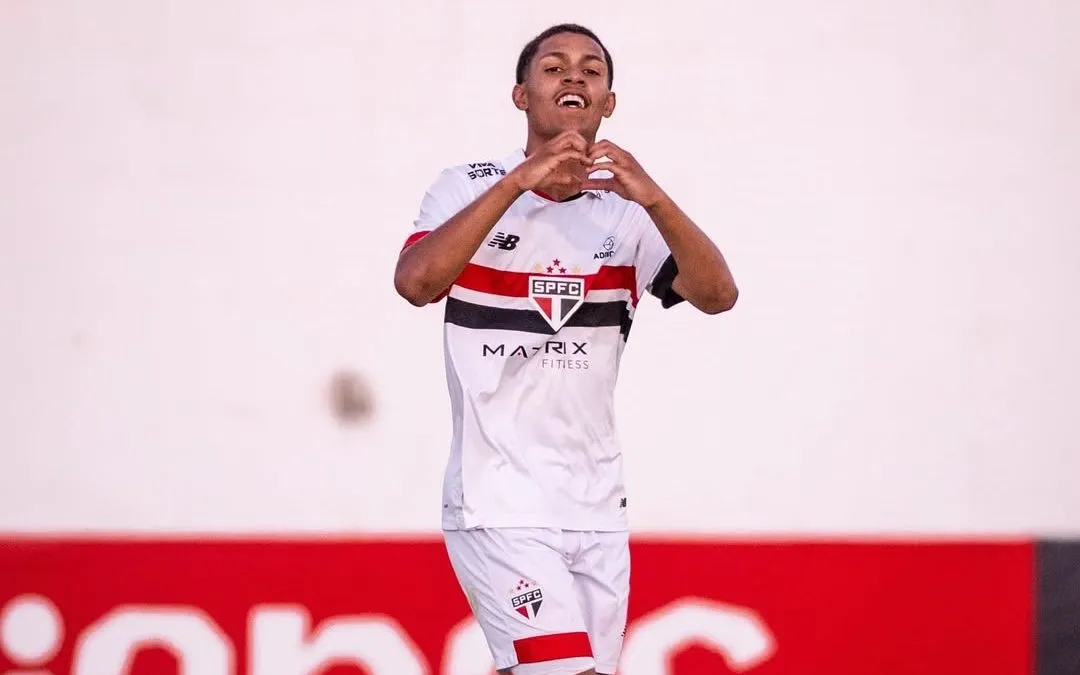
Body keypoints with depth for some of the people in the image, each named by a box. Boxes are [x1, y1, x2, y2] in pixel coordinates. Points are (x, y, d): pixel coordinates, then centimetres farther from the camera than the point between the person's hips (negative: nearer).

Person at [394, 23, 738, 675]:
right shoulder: (470, 189, 0)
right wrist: (519, 180, -24)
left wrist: (652, 197, -23)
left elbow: (718, 295, -8)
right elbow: (415, 281, -18)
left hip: (597, 507, 4)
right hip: (500, 504, -4)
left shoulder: (628, 211, 8)